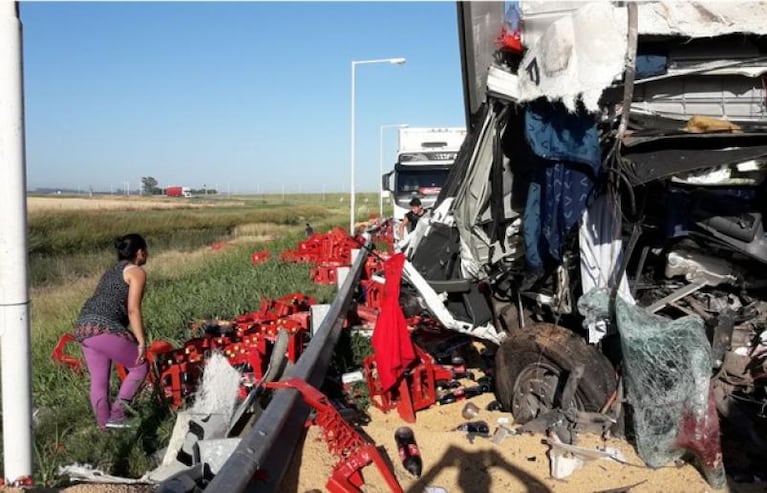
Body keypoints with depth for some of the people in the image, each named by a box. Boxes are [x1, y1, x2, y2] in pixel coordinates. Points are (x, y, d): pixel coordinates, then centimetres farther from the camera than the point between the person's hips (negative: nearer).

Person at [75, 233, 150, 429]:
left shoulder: (111, 271, 27)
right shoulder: (136, 271, 2)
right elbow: (133, 310, -8)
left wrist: (133, 337, 34)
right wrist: (141, 342, -7)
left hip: (83, 329, 8)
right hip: (104, 329, -8)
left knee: (99, 382, 12)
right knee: (140, 367, 6)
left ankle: (104, 426, 16)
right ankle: (116, 414, 0)